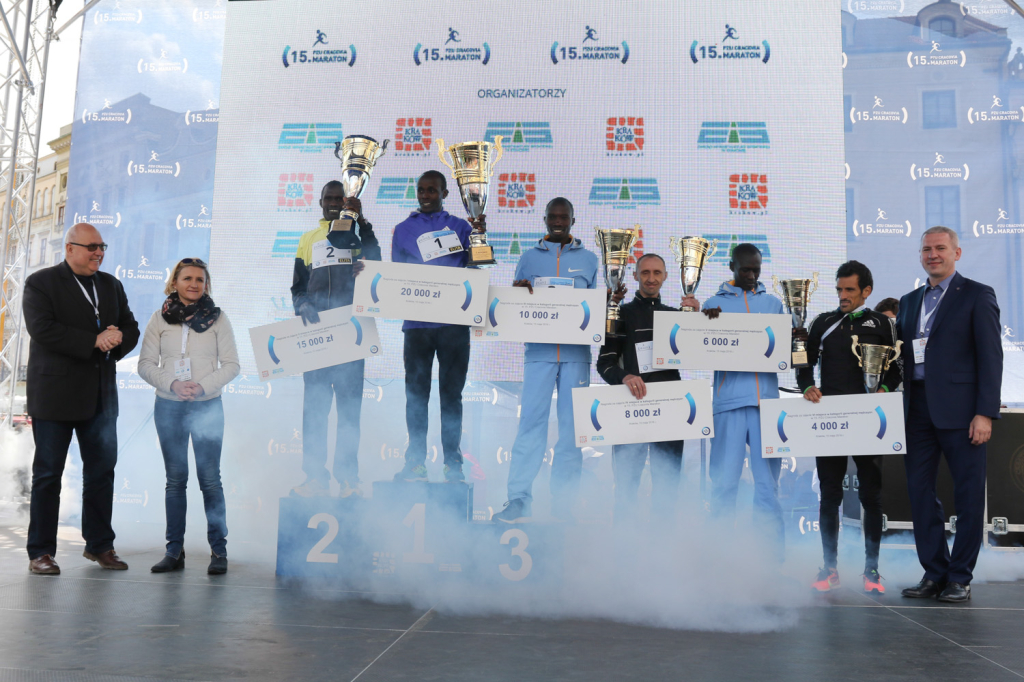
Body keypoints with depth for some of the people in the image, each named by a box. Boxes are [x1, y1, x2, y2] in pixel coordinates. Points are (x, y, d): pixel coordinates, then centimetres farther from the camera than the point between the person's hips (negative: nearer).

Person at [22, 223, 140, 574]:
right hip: (55, 394, -5)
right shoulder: (41, 283, -3)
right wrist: (94, 341, -21)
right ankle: (41, 552, 12)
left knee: (102, 470, 8)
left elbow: (130, 327, 15)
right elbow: (42, 328, -17)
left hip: (101, 394, 5)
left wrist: (118, 339, -9)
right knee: (48, 473, 3)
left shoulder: (111, 285, 15)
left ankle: (99, 545, 20)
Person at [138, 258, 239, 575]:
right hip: (169, 407, 2)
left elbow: (231, 364, 0)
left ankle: (219, 550, 6)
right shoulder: (160, 318, 4)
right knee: (175, 479, 6)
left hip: (208, 407, -1)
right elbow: (146, 364, 4)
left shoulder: (217, 318, 2)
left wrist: (203, 386, -14)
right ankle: (174, 551, 13)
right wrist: (172, 384, -13)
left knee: (210, 479, -2)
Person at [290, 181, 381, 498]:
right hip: (316, 331, 2)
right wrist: (303, 306, -6)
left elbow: (374, 264, -7)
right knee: (314, 404, 0)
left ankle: (348, 477, 2)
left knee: (349, 405, -2)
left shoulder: (358, 234, 14)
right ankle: (316, 476, 3)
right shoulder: (309, 239, 19)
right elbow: (297, 286, 15)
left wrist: (361, 220, -11)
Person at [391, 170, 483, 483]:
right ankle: (415, 460, 11)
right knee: (416, 392, 3)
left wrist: (480, 236, -15)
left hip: (453, 320, -1)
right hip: (417, 320, 1)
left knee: (451, 392, 3)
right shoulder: (404, 229, 14)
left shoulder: (459, 226, 11)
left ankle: (452, 461, 9)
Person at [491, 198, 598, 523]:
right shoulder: (529, 257, 13)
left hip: (576, 351, 1)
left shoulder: (588, 259, 14)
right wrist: (517, 290, -9)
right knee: (531, 420, -7)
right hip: (539, 350, -1)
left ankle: (564, 504, 8)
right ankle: (519, 499, -3)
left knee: (572, 425, 1)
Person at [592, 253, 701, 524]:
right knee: (626, 477, -3)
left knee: (667, 480, 6)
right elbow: (604, 362, 0)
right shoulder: (623, 313, 8)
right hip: (633, 402, -3)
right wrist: (624, 376, -22)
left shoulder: (675, 314, 18)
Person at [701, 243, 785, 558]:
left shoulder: (773, 303, 18)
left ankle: (773, 556, 9)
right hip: (729, 399, -2)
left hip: (766, 398, 2)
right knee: (724, 480, -1)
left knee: (768, 480, 3)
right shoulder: (714, 303, 11)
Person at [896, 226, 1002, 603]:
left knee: (968, 496, 1)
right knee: (920, 492, 7)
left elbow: (990, 357, -5)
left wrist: (985, 413, -13)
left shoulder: (977, 295, 2)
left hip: (958, 409, -5)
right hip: (916, 409, 6)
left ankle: (960, 578, 11)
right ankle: (934, 573, 18)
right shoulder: (909, 301, 18)